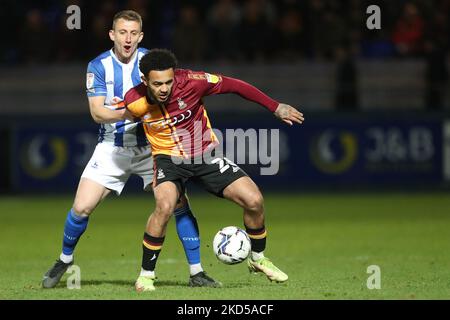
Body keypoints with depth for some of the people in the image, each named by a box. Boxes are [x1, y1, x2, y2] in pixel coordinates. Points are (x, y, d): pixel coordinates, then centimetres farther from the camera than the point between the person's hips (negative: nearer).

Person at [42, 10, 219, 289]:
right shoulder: (99, 66, -6)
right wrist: (126, 113, -33)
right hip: (112, 148, 0)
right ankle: (65, 260, 19)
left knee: (180, 204, -11)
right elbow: (97, 112, -14)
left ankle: (196, 273, -1)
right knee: (82, 208, -8)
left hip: (150, 147, 0)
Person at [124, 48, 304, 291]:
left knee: (254, 200, -9)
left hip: (205, 154, 1)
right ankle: (146, 275, -16)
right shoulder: (134, 102, -19)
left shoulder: (190, 82, -24)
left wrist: (276, 107, -8)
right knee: (165, 206, -32)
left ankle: (258, 259, 20)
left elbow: (233, 86, -11)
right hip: (169, 159, -1)